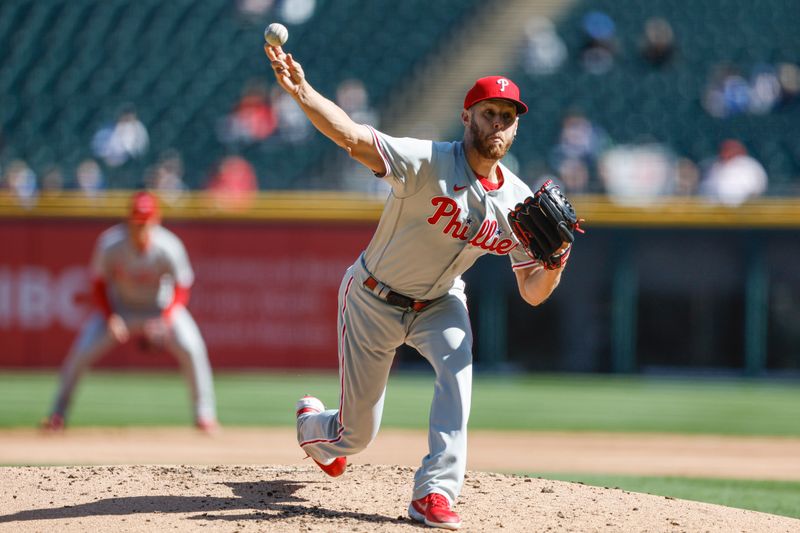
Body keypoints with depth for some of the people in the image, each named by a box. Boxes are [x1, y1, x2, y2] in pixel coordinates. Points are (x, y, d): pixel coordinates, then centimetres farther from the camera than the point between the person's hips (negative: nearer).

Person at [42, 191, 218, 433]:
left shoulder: (170, 248, -28)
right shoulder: (110, 243, -26)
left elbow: (182, 288, -16)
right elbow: (98, 283, -11)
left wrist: (165, 321, -29)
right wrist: (111, 318, -22)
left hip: (162, 307, 0)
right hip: (119, 306, 1)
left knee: (191, 349, -21)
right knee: (81, 351, -14)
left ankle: (204, 414, -4)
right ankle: (58, 413, 4)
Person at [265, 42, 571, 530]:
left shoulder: (518, 202, -12)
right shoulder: (427, 163, -28)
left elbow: (532, 293, -7)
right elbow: (352, 137, -44)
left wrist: (555, 262, -30)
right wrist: (302, 92, -62)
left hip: (438, 302, 3)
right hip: (374, 300, -3)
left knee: (456, 362, -31)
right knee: (357, 434, 5)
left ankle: (435, 492, -28)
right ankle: (311, 423, 44)